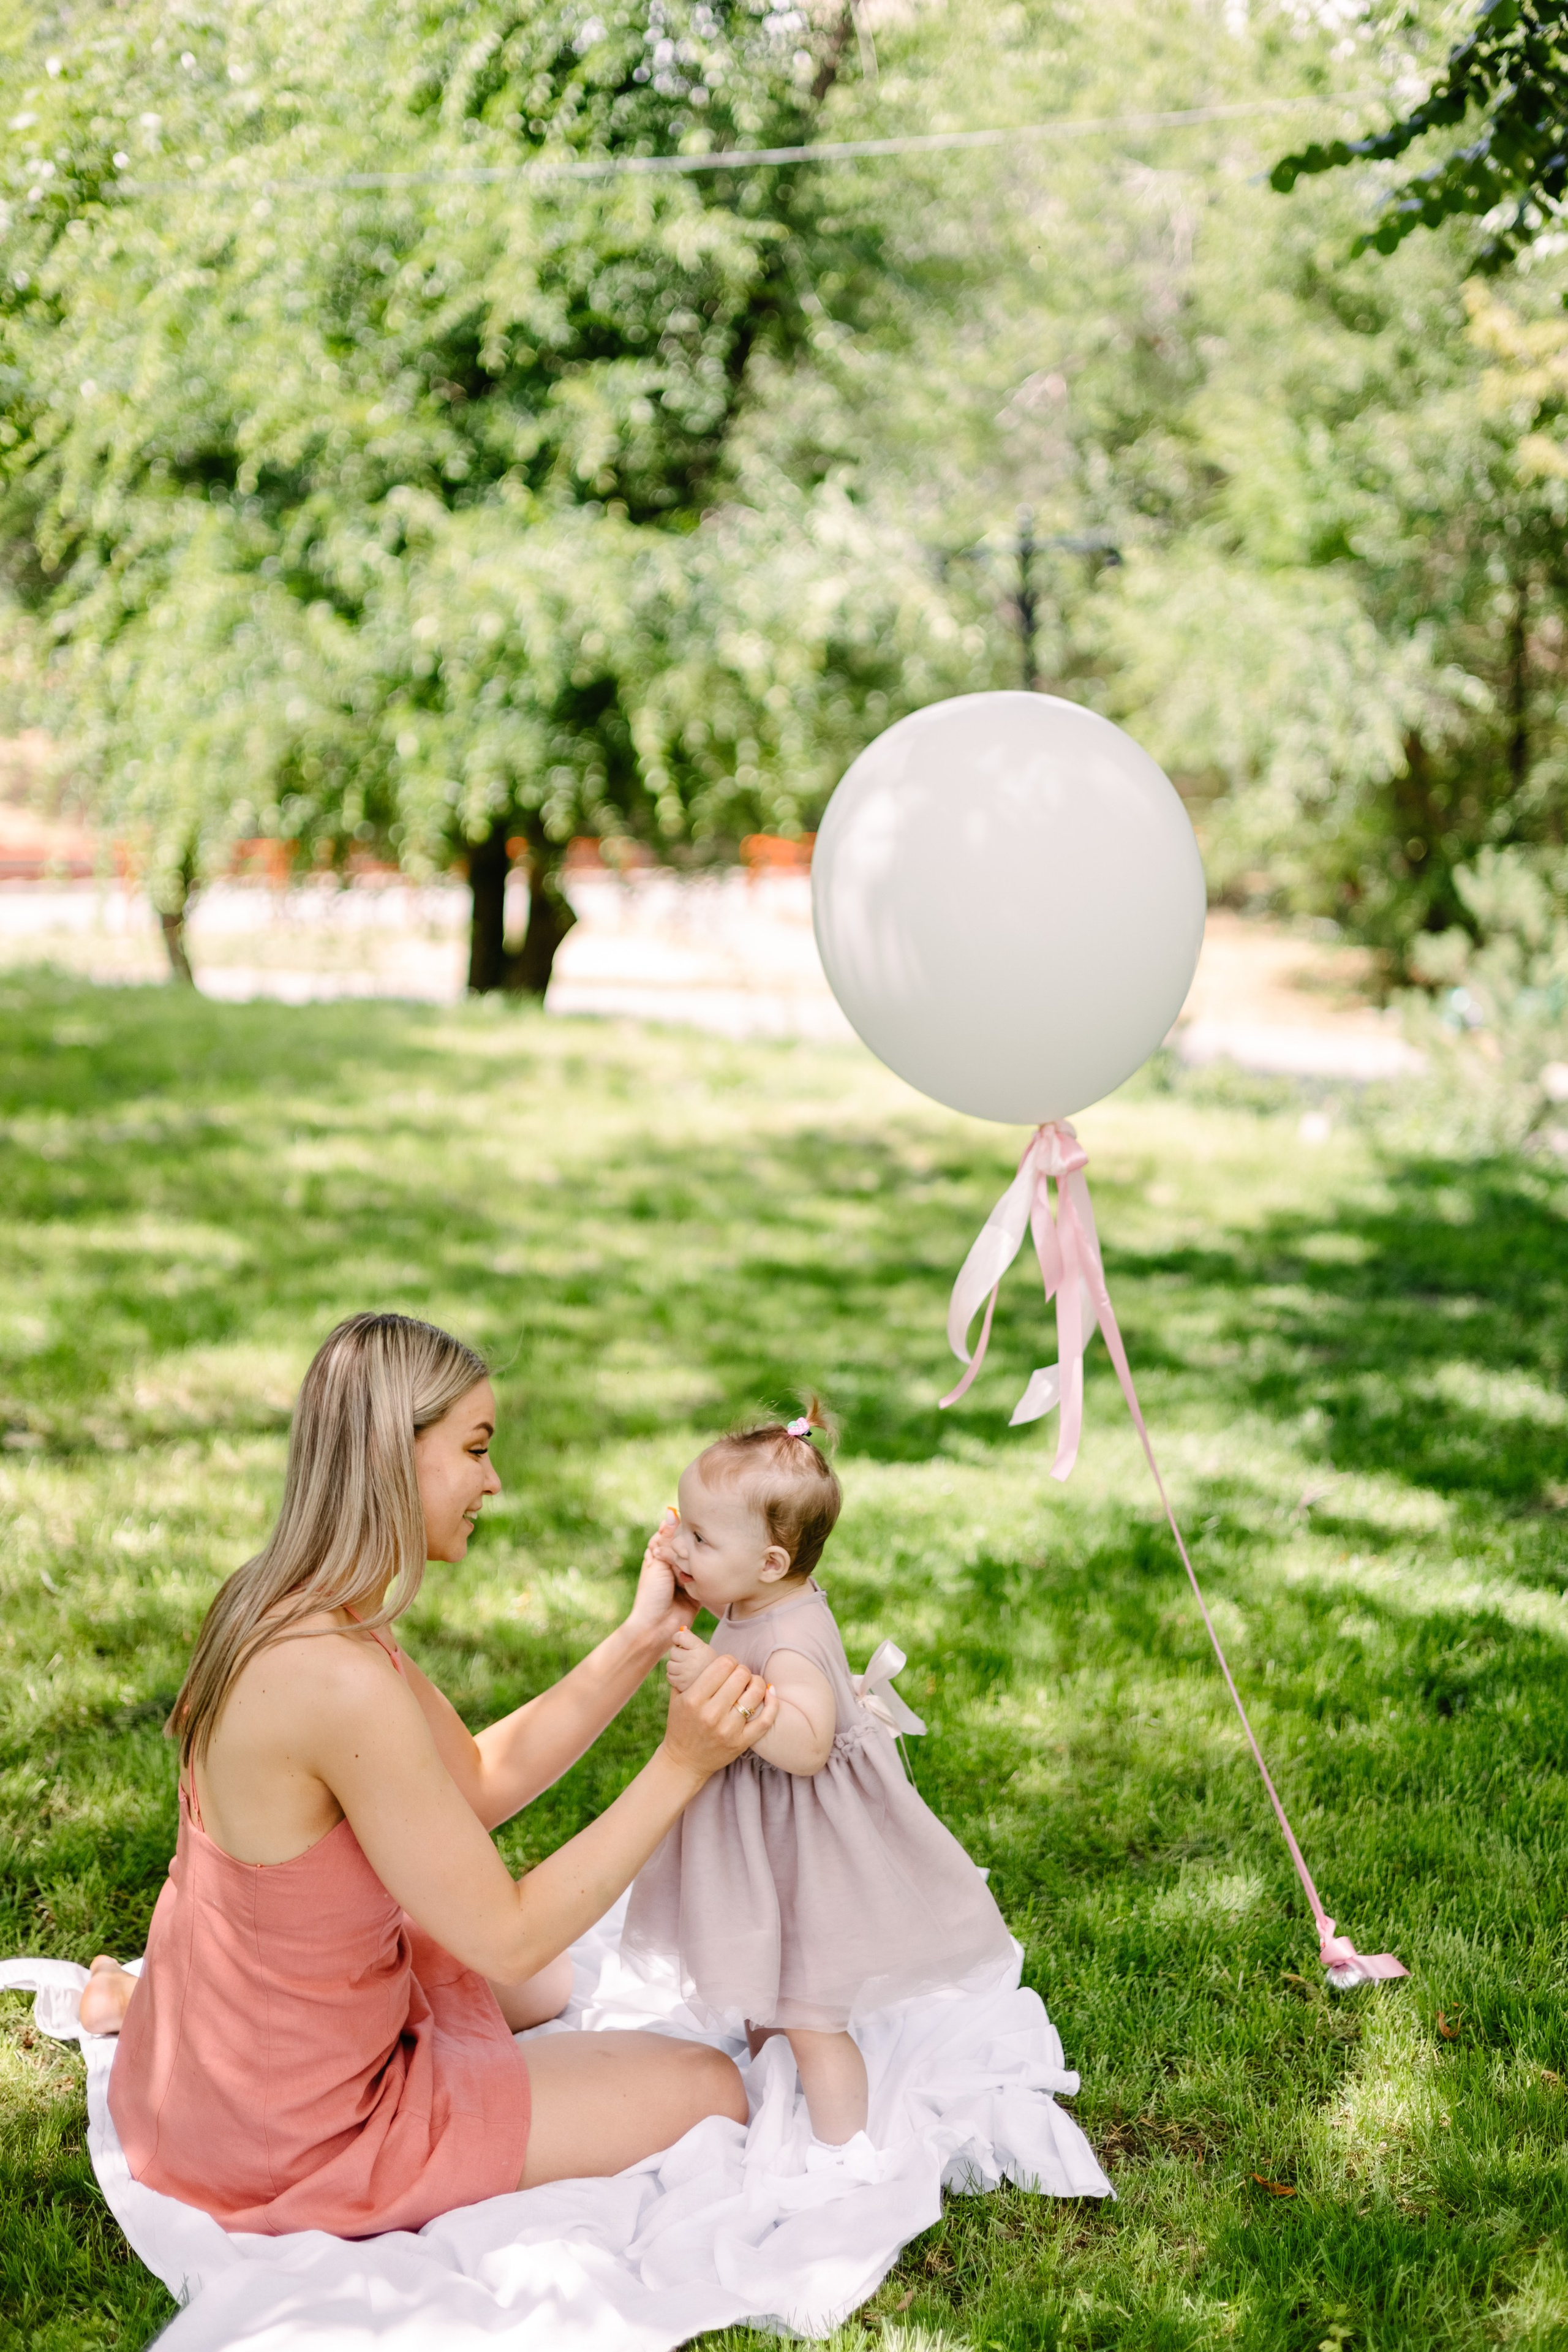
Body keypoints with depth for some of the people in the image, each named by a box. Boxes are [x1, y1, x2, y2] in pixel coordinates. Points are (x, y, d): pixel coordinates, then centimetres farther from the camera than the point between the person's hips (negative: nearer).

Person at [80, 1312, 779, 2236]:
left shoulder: (288, 1606, -2)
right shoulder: (342, 1681, -33)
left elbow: (478, 1780, 5)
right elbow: (509, 1937, -24)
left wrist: (642, 1641, 0)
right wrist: (680, 1766, -21)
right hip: (290, 2136, -9)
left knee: (553, 1985, 36)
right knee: (710, 2089, 1)